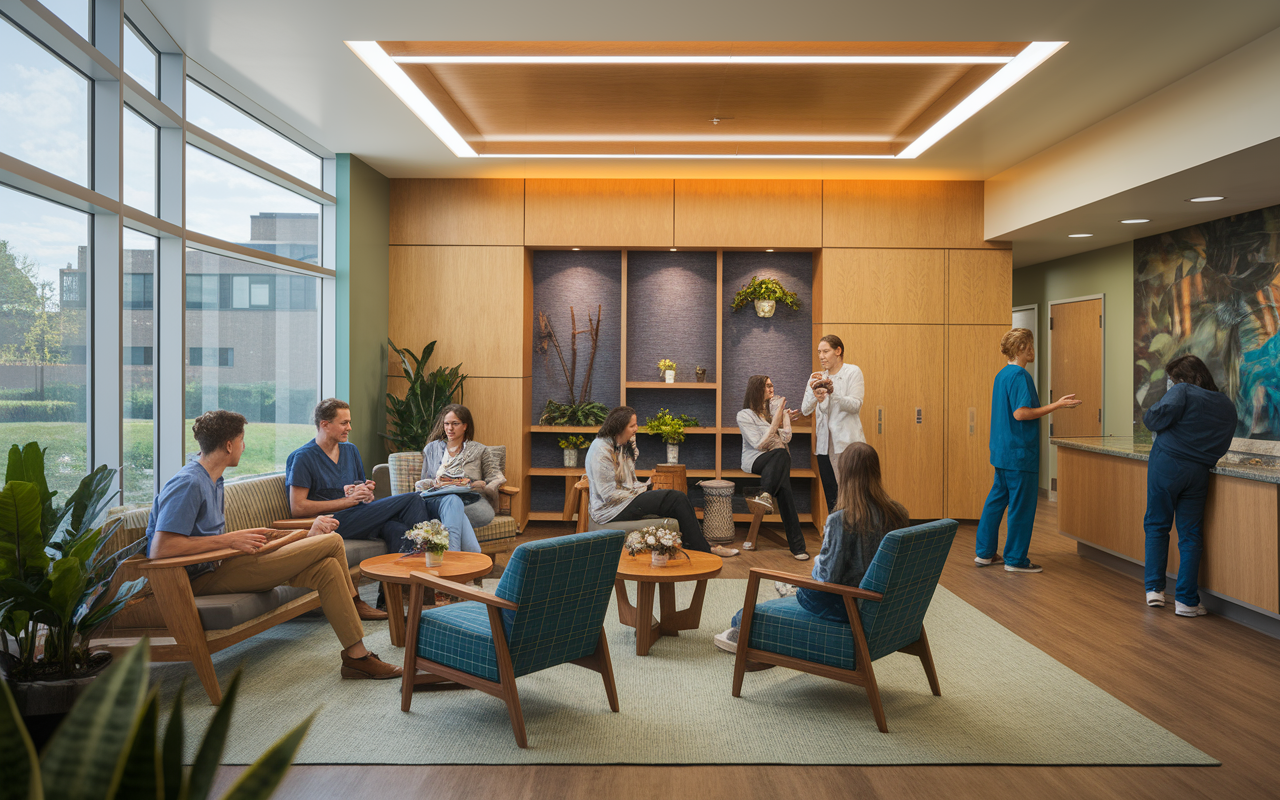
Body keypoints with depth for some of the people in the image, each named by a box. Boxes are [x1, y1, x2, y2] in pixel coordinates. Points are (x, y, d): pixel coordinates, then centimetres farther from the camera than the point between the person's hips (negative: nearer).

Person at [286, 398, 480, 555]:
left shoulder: (350, 450, 21)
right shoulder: (303, 457, -1)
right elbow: (297, 508, -10)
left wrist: (367, 495, 2)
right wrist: (349, 500, -13)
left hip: (358, 517, 7)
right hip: (333, 522, -7)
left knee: (397, 530, -30)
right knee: (412, 499, -19)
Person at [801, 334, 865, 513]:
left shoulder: (853, 372, 1)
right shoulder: (818, 378, 14)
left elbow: (856, 405, -10)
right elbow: (805, 410, 4)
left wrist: (832, 392, -24)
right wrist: (814, 395, -17)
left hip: (847, 443, -5)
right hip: (825, 444, 5)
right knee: (830, 498, 7)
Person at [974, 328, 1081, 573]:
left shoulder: (1001, 374, 13)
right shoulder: (1020, 375, -16)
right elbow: (1020, 413, -23)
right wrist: (1056, 405, -20)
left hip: (1001, 450, 9)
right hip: (1019, 452, -9)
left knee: (996, 500, 13)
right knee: (1021, 506, 0)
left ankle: (984, 553, 19)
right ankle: (1015, 560, 7)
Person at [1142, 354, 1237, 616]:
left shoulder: (1182, 392, -3)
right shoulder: (1227, 406, 15)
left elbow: (1160, 414, -17)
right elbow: (1222, 446, 16)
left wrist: (1150, 416, 4)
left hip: (1166, 465, -4)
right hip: (1198, 472, 4)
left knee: (1157, 526, 9)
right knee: (1190, 534, 7)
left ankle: (1154, 588, 7)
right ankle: (1186, 600, 7)